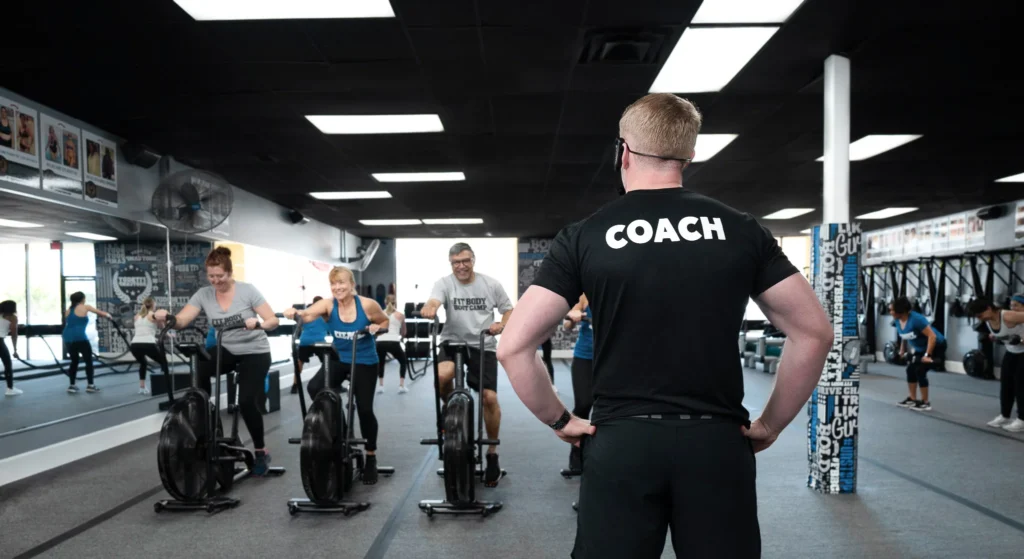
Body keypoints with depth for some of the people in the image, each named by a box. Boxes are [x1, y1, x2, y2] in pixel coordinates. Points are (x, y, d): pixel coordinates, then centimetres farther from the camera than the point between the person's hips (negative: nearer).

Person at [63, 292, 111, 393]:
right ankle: (90, 385, 4)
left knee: (74, 361, 17)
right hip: (80, 338, -6)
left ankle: (72, 386, 14)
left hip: (68, 338, 6)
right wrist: (108, 315, 34)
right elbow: (99, 312, 16)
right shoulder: (85, 307, 4)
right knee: (88, 361, 5)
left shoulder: (69, 310, 19)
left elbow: (68, 324, 19)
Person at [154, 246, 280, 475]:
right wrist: (166, 318, -38)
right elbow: (181, 321, -16)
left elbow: (273, 320, -18)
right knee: (198, 368, -28)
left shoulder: (248, 290, -14)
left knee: (247, 403, -17)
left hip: (255, 352, -4)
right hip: (227, 350, 4)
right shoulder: (203, 295, -5)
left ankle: (261, 451, 6)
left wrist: (258, 324, -39)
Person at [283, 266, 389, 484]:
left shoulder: (367, 305, -16)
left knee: (364, 409, -3)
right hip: (339, 358, 2)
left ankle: (371, 459, 17)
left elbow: (386, 322, 1)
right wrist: (295, 314, -54)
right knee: (314, 387, -23)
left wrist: (376, 327, -21)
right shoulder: (328, 304, -13)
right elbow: (308, 315, -32)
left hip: (364, 362, -2)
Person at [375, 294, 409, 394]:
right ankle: (401, 386, 15)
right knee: (403, 361, 24)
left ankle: (380, 386, 18)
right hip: (393, 342, -1)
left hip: (380, 342, 2)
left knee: (380, 363, 29)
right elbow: (403, 333, 27)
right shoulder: (400, 315, 15)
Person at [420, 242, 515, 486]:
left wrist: (501, 324, -13)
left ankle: (492, 452, 12)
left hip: (483, 345, 1)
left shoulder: (491, 284, 2)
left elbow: (509, 309, 9)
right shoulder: (445, 283, -3)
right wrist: (429, 309, -47)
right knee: (442, 375, -33)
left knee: (489, 397, -7)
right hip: (453, 341, 0)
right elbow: (433, 302, -23)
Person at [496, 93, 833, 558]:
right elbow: (814, 333, 3)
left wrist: (559, 420, 5)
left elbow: (513, 346, -7)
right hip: (718, 443, 2)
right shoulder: (740, 230, 2)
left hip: (620, 444, -1)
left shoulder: (584, 236, -2)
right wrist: (771, 424, 10)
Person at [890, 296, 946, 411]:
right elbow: (904, 337, 12)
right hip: (920, 349, 8)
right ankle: (912, 399, 16)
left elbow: (932, 336, -31)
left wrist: (927, 355, -31)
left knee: (920, 371, -15)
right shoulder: (897, 321, -8)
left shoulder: (916, 319, -32)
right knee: (910, 369, 3)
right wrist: (902, 351, 16)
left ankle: (925, 402, -4)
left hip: (936, 347, -8)